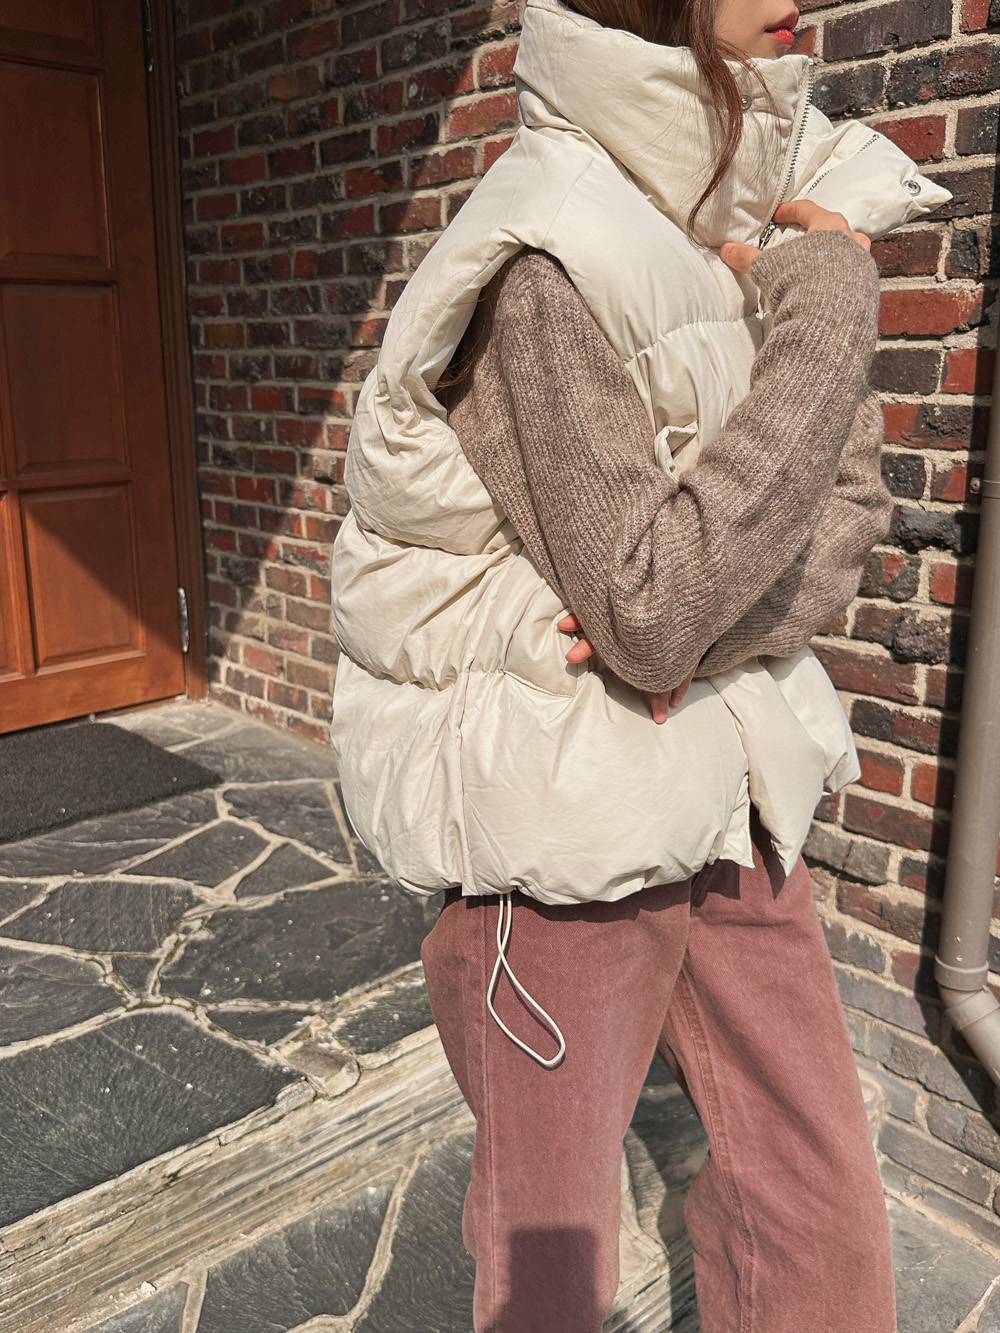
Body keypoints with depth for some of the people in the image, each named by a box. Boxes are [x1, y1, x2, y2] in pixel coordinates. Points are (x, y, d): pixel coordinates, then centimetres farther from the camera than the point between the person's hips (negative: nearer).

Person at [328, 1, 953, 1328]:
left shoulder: (781, 208, 5)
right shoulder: (552, 254, -18)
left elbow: (846, 505, 4)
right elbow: (648, 609, -24)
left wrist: (694, 620, -15)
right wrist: (825, 316, -20)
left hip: (725, 790, 7)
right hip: (562, 809, -6)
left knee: (826, 1211, 16)